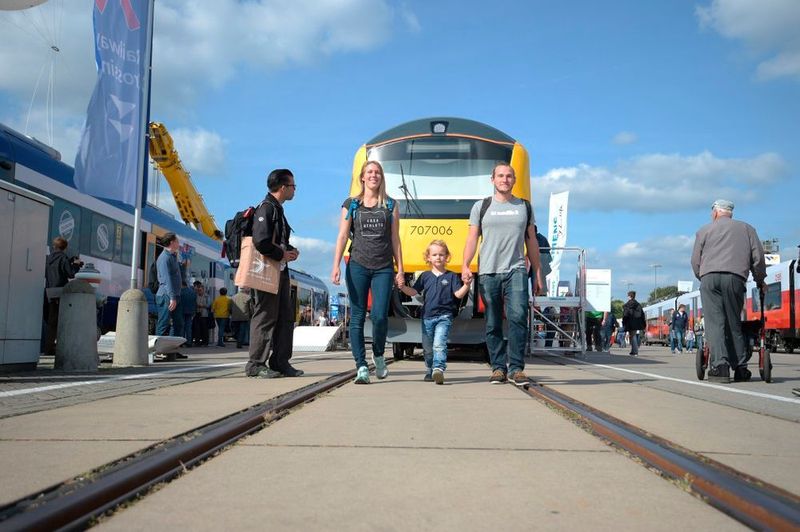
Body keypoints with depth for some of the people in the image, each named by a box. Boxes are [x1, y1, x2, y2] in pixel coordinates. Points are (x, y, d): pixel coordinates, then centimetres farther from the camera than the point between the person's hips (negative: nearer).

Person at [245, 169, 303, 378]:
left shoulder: (278, 209, 19)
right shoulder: (266, 208, -13)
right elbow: (261, 241, -24)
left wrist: (291, 250, 8)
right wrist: (283, 255, -13)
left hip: (280, 270, 10)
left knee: (285, 317, 10)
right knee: (265, 317, -6)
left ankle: (280, 361, 15)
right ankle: (256, 364, 1)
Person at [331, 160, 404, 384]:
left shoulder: (390, 205, 11)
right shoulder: (351, 204, 9)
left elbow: (395, 239, 10)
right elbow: (342, 236, 4)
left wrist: (400, 269, 5)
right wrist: (336, 266, -6)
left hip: (383, 268, 0)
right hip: (357, 266, 0)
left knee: (380, 315, -10)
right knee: (357, 317, -1)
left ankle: (378, 355, 17)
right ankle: (361, 366, 4)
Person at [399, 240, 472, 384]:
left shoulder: (451, 276, 2)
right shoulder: (425, 276, 10)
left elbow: (459, 294, -6)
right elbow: (413, 292, 10)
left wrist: (466, 284, -23)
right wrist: (403, 287, -7)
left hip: (444, 317, -4)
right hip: (427, 317, 4)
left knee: (439, 344, -21)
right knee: (427, 348, 13)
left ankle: (438, 369, -28)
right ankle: (430, 371, 30)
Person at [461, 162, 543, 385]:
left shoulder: (524, 207, 16)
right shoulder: (481, 206, 12)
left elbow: (531, 242, 17)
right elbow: (472, 238, 5)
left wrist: (538, 273, 13)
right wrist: (465, 265, -10)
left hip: (516, 271, 0)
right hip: (488, 273, 0)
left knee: (518, 317, -15)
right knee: (493, 324, 3)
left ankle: (516, 368, -9)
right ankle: (498, 368, 11)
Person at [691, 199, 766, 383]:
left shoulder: (705, 230, 17)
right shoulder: (746, 228, 21)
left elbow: (695, 261, 13)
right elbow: (758, 257, 15)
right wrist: (760, 280, 27)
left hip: (709, 277, -1)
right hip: (735, 277, 1)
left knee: (715, 322, -6)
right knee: (734, 323, 6)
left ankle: (720, 365, -18)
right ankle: (740, 369, 3)